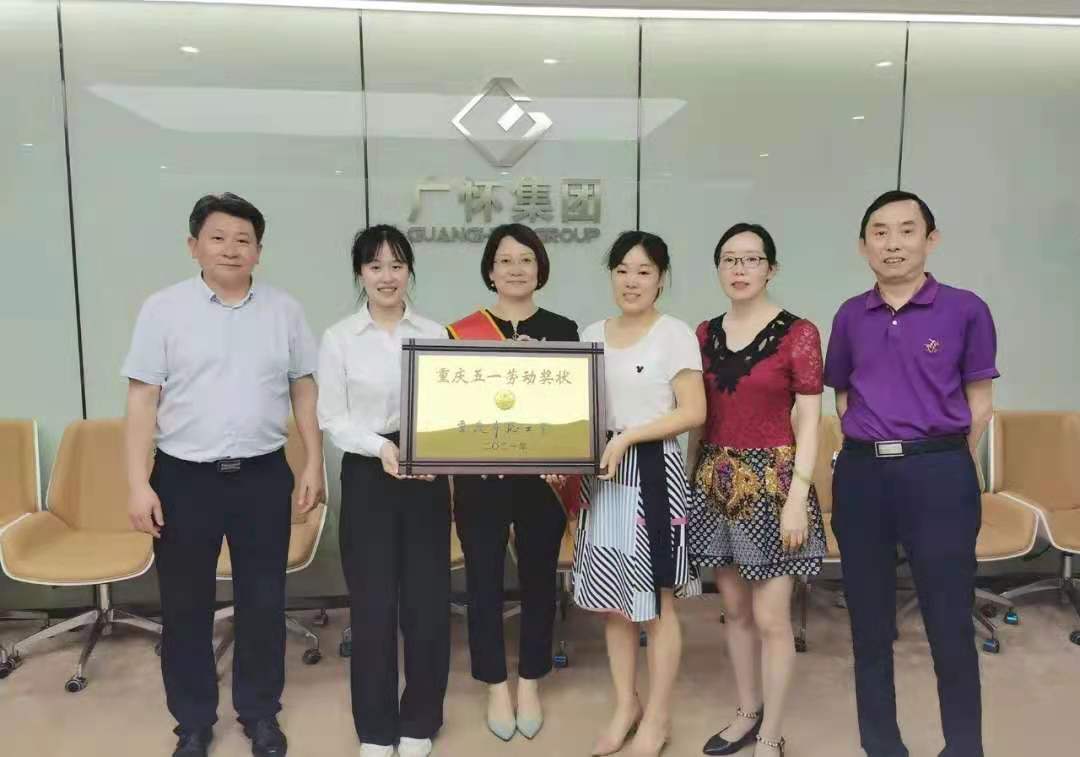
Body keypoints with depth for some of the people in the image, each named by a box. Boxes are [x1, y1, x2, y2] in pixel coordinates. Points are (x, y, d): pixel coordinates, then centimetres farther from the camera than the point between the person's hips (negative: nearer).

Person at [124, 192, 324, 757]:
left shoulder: (284, 311, 4)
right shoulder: (163, 309, -2)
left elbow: (304, 391, 7)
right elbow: (143, 400, -3)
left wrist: (313, 465, 2)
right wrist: (139, 483, -9)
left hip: (263, 477, 2)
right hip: (184, 478, -1)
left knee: (263, 602, 11)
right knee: (184, 606, 11)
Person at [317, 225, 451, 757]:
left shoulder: (434, 335, 3)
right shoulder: (338, 338, -1)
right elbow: (332, 419, -3)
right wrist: (380, 445, -19)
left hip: (426, 477, 1)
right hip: (366, 477, -1)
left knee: (427, 599, 6)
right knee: (373, 603, 5)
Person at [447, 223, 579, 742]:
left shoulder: (562, 330, 3)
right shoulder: (461, 332, 1)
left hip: (543, 476, 1)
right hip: (479, 476, 0)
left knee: (538, 577, 12)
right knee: (484, 579, 8)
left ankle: (530, 683, 32)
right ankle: (496, 686, 28)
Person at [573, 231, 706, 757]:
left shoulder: (675, 334, -6)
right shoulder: (592, 335, 10)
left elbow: (693, 412, -11)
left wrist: (627, 437, -19)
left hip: (653, 472, -5)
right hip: (602, 473, 5)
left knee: (656, 600, 6)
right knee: (612, 599, 13)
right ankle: (625, 706, 31)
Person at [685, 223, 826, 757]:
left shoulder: (798, 333, -7)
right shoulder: (705, 335, 7)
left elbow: (808, 423, -9)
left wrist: (797, 498, -15)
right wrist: (687, 479, 8)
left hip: (771, 480, -5)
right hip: (715, 480, 5)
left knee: (770, 619, 1)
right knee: (734, 609, 15)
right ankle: (748, 713, 34)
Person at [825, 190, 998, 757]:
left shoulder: (965, 310, -1)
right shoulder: (850, 316, 8)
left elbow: (979, 404, 3)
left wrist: (945, 467, 0)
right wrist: (868, 455, 8)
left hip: (938, 474, -3)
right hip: (860, 475, 3)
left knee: (950, 622, 3)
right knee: (869, 621, 12)